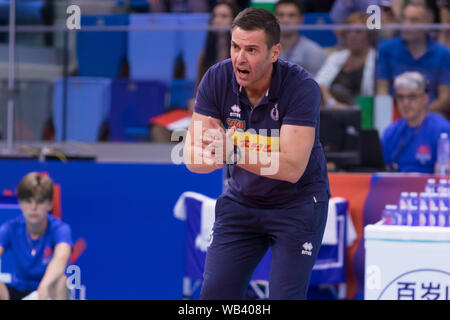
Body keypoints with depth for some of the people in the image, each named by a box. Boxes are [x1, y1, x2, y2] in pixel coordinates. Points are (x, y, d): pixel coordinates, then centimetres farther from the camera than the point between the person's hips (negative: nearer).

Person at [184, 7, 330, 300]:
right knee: (215, 294, 0)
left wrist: (234, 152, -43)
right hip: (241, 202, 4)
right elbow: (192, 158, -14)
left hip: (297, 205, -4)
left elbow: (292, 168, -31)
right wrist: (211, 156, -38)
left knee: (285, 297, -12)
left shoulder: (302, 87, -24)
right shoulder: (217, 79, -13)